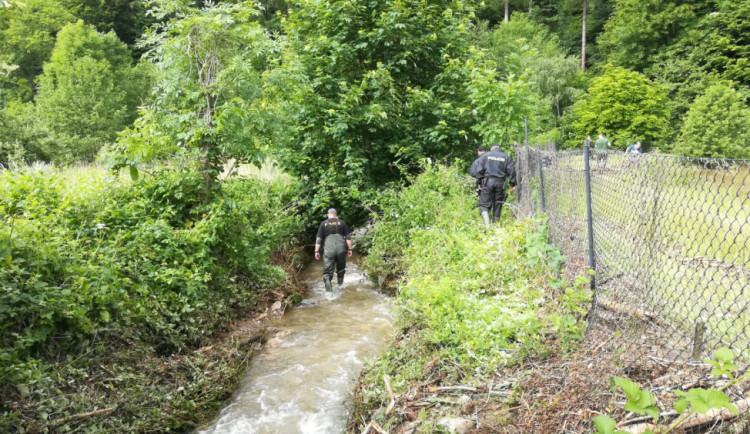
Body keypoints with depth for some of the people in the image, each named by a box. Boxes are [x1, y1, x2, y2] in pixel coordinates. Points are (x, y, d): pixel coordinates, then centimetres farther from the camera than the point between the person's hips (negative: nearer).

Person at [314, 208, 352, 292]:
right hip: (341, 248, 1)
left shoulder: (323, 223, 6)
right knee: (341, 270, 20)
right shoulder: (342, 222, 8)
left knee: (327, 272, -1)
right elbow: (348, 237, 5)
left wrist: (317, 251, 6)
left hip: (329, 250, -1)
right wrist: (349, 249, 10)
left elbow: (319, 238, 3)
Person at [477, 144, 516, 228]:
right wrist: (512, 184, 8)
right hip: (500, 183, 2)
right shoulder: (506, 157, 9)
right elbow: (511, 170, 4)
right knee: (497, 206, 11)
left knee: (484, 205, -2)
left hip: (488, 182, -2)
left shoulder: (486, 155, 5)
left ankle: (487, 225, -21)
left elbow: (480, 170, 1)